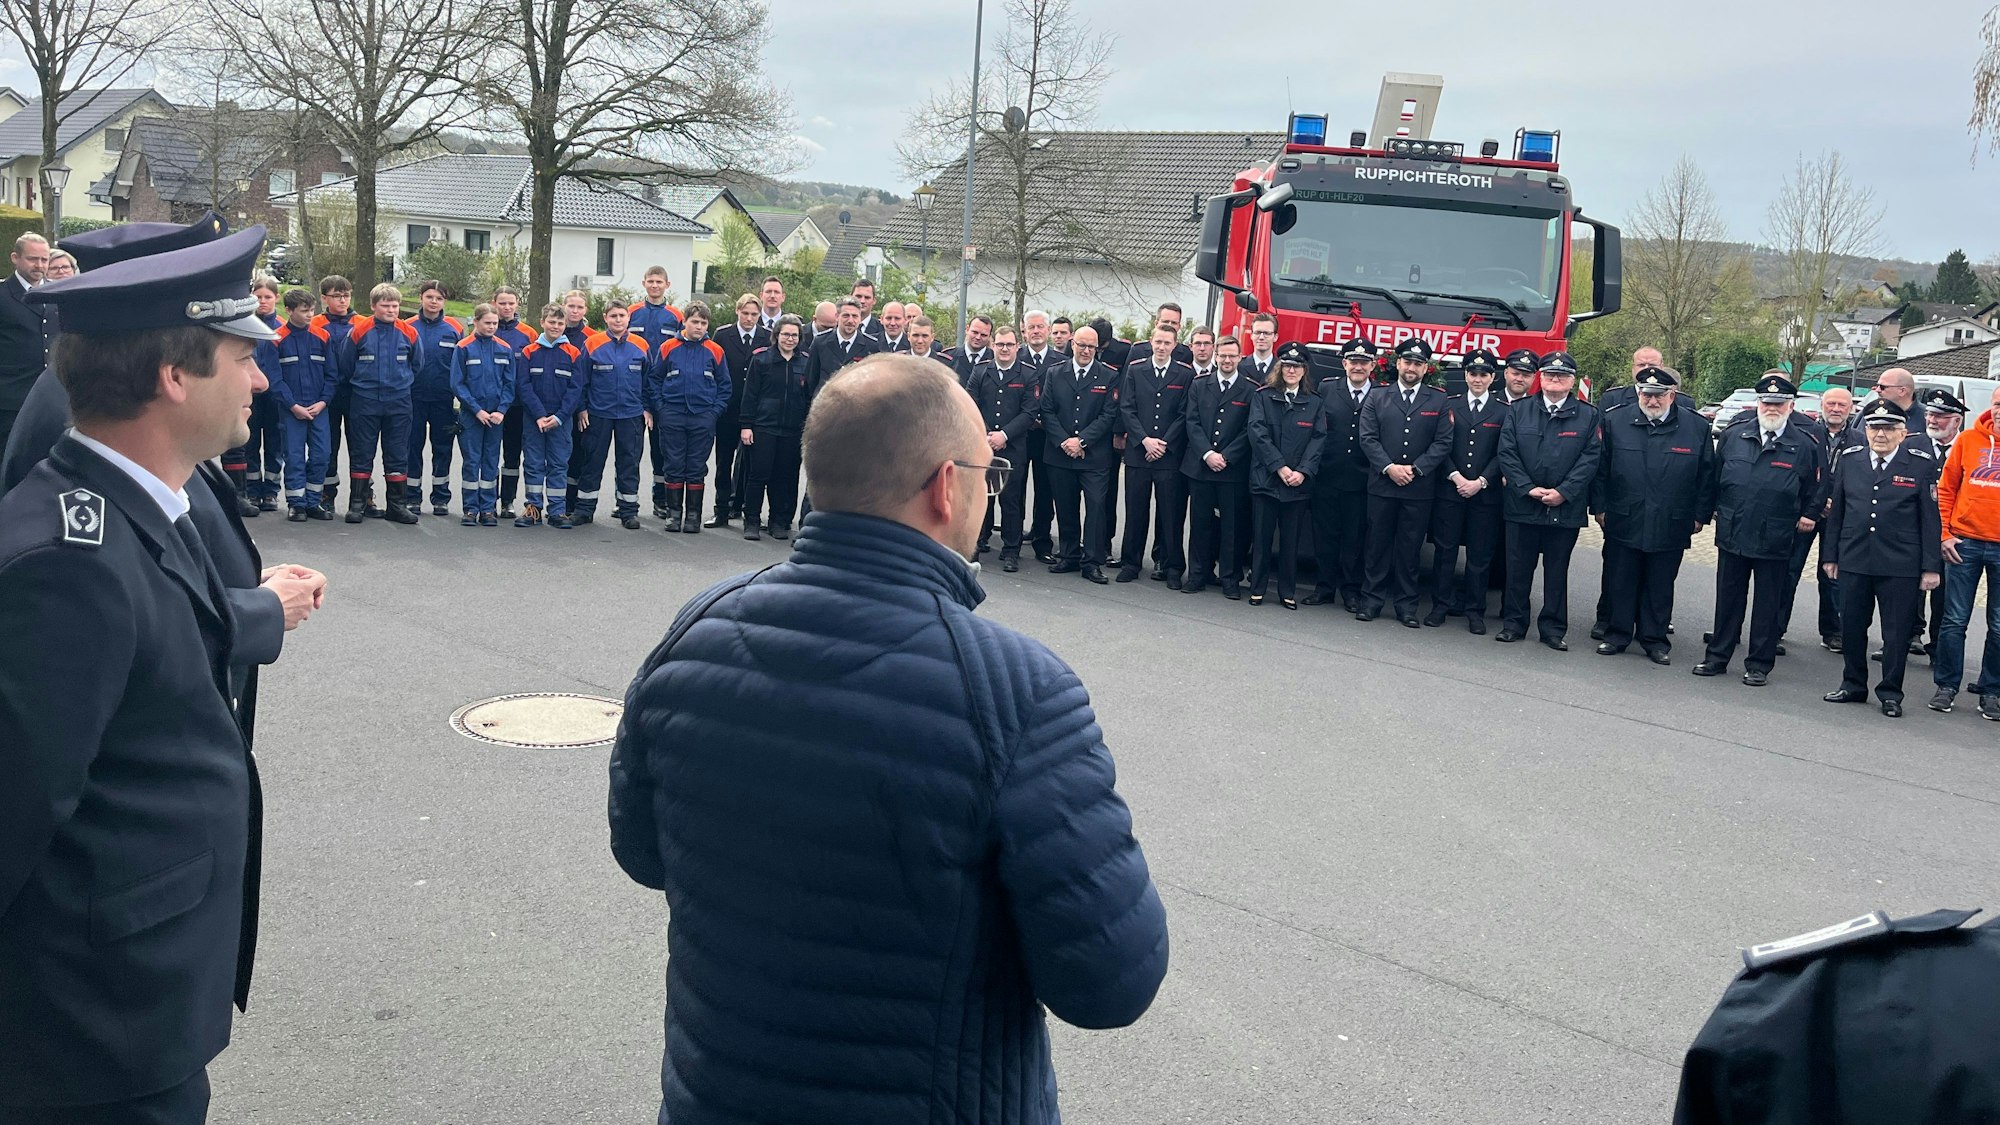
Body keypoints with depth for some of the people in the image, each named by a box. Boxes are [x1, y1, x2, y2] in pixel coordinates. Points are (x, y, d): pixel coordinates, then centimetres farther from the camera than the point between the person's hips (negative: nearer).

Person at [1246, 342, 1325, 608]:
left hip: (1297, 483, 1)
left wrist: (1302, 471, -12)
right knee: (1261, 537, 2)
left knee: (1290, 540, 5)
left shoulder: (1315, 404, 10)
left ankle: (1288, 592, 12)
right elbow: (1258, 434, -6)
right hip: (1265, 479, -1)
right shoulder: (1263, 397, 4)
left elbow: (1318, 440, 2)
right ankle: (1257, 589, 11)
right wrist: (1280, 467, -14)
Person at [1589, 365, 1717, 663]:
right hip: (1623, 523, 0)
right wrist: (1599, 507, 1)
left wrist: (1700, 515, 3)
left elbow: (1707, 475, 5)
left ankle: (1655, 639, 20)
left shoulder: (1697, 427, 0)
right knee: (1619, 583, 8)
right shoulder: (1615, 421, 0)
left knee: (1660, 586, 9)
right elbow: (1601, 468, 4)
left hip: (1670, 526, 0)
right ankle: (1617, 634, 21)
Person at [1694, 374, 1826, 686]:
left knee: (1767, 604, 7)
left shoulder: (1805, 446, -1)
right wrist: (1714, 508, 11)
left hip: (1774, 541, -2)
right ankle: (1717, 657, 20)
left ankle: (1759, 665, 15)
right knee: (1727, 599, 11)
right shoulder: (1734, 435, 4)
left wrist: (1808, 517, 3)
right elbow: (1715, 476, 13)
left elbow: (1816, 490, 9)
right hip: (1732, 534, 2)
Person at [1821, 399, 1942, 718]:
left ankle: (1891, 694, 14)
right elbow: (1837, 510, 11)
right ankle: (1853, 685, 25)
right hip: (1854, 562, 3)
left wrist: (1931, 566, -5)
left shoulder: (1922, 464, -3)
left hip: (1901, 566, -3)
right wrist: (1830, 555, 9)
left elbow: (1931, 519, -3)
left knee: (1897, 632, 3)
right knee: (1852, 628, 11)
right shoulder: (1849, 460, 7)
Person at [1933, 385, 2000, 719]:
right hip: (1964, 543, 0)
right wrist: (1944, 535, -1)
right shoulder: (1968, 440, 3)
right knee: (1954, 620, 3)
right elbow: (1946, 489, 6)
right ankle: (1946, 686, 13)